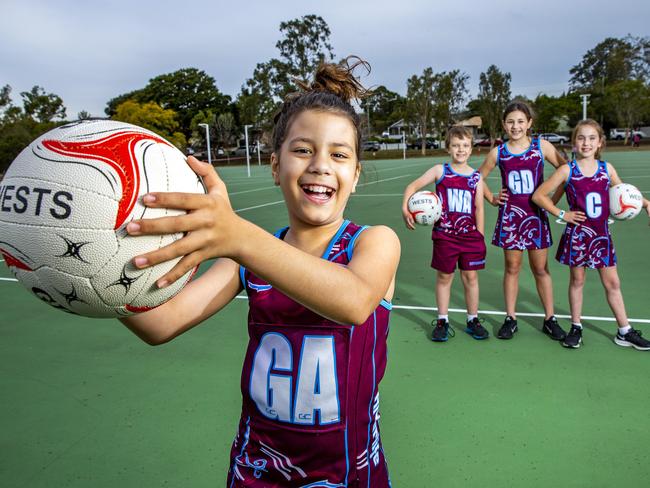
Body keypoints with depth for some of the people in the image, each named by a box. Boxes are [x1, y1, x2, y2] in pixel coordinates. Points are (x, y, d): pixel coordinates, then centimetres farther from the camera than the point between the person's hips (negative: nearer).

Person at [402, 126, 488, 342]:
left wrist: (479, 237, 2)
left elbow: (479, 210, 5)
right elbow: (412, 186, -5)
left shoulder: (476, 177, 4)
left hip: (470, 235, 2)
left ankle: (473, 320, 24)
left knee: (471, 276, 8)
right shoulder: (440, 171, -2)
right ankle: (442, 321, 21)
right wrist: (405, 209, -21)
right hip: (444, 235, -1)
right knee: (444, 276, 8)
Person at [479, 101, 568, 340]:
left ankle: (550, 319, 20)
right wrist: (492, 199, 4)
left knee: (540, 269, 7)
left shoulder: (542, 146, -3)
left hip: (536, 215, -1)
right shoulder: (498, 152, 1)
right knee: (512, 268, 8)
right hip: (510, 215, 1)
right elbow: (479, 177, 14)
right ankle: (510, 319, 18)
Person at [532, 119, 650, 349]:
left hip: (601, 234, 3)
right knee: (577, 281, 10)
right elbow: (538, 195, -7)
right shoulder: (567, 170, -8)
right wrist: (561, 214, -10)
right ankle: (576, 328, 23)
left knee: (612, 282, 9)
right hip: (577, 234, -3)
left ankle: (624, 332, 21)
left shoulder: (607, 168, 2)